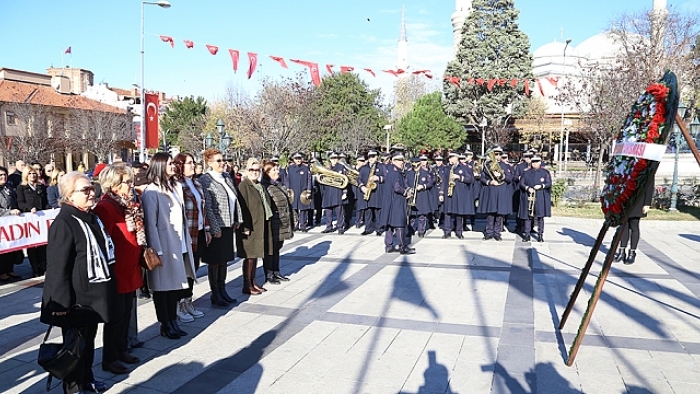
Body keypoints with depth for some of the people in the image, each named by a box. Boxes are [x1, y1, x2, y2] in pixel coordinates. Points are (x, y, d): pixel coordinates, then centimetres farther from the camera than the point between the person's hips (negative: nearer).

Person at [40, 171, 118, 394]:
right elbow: (58, 267, -20)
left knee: (89, 339, 20)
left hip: (94, 294, 8)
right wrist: (62, 302, -21)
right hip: (76, 298, -8)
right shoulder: (64, 224, -18)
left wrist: (105, 290, 22)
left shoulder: (93, 219, 11)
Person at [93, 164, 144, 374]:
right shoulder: (105, 207, -19)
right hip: (117, 271, -8)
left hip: (131, 269, 8)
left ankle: (121, 350, 31)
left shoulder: (130, 205, 9)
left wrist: (143, 252, 12)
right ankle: (109, 359, 16)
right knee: (115, 315, 2)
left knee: (126, 313, 17)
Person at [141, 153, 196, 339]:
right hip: (164, 247, -7)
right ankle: (164, 324, 19)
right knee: (163, 286, 6)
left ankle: (173, 320, 25)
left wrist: (187, 240, 12)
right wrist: (157, 252, -17)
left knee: (175, 284, 13)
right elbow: (150, 224, -14)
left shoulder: (175, 187, 12)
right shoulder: (151, 193, -12)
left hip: (179, 245, 7)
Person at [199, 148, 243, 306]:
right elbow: (207, 207, -16)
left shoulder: (227, 177, 10)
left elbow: (235, 199, 15)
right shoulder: (204, 180, -12)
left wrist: (237, 219, 10)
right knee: (215, 261, 4)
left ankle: (222, 290, 26)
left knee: (224, 259, 14)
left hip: (228, 226, 7)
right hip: (215, 228, -7)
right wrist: (215, 228, -18)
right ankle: (215, 294, 17)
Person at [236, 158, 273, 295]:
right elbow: (242, 208, -16)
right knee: (249, 256, -1)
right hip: (250, 227, -8)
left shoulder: (259, 185, 12)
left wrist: (266, 224, 13)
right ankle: (247, 285, 8)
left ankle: (253, 282, 24)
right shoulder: (243, 185, -11)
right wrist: (245, 227, -20)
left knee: (255, 255, 14)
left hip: (261, 226, 8)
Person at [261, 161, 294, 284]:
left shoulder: (279, 185, 15)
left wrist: (290, 222, 20)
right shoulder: (265, 186, -14)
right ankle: (269, 275, 12)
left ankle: (276, 272, 28)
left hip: (282, 224, 9)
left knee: (277, 248, 18)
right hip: (273, 225, -8)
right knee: (270, 250, 3)